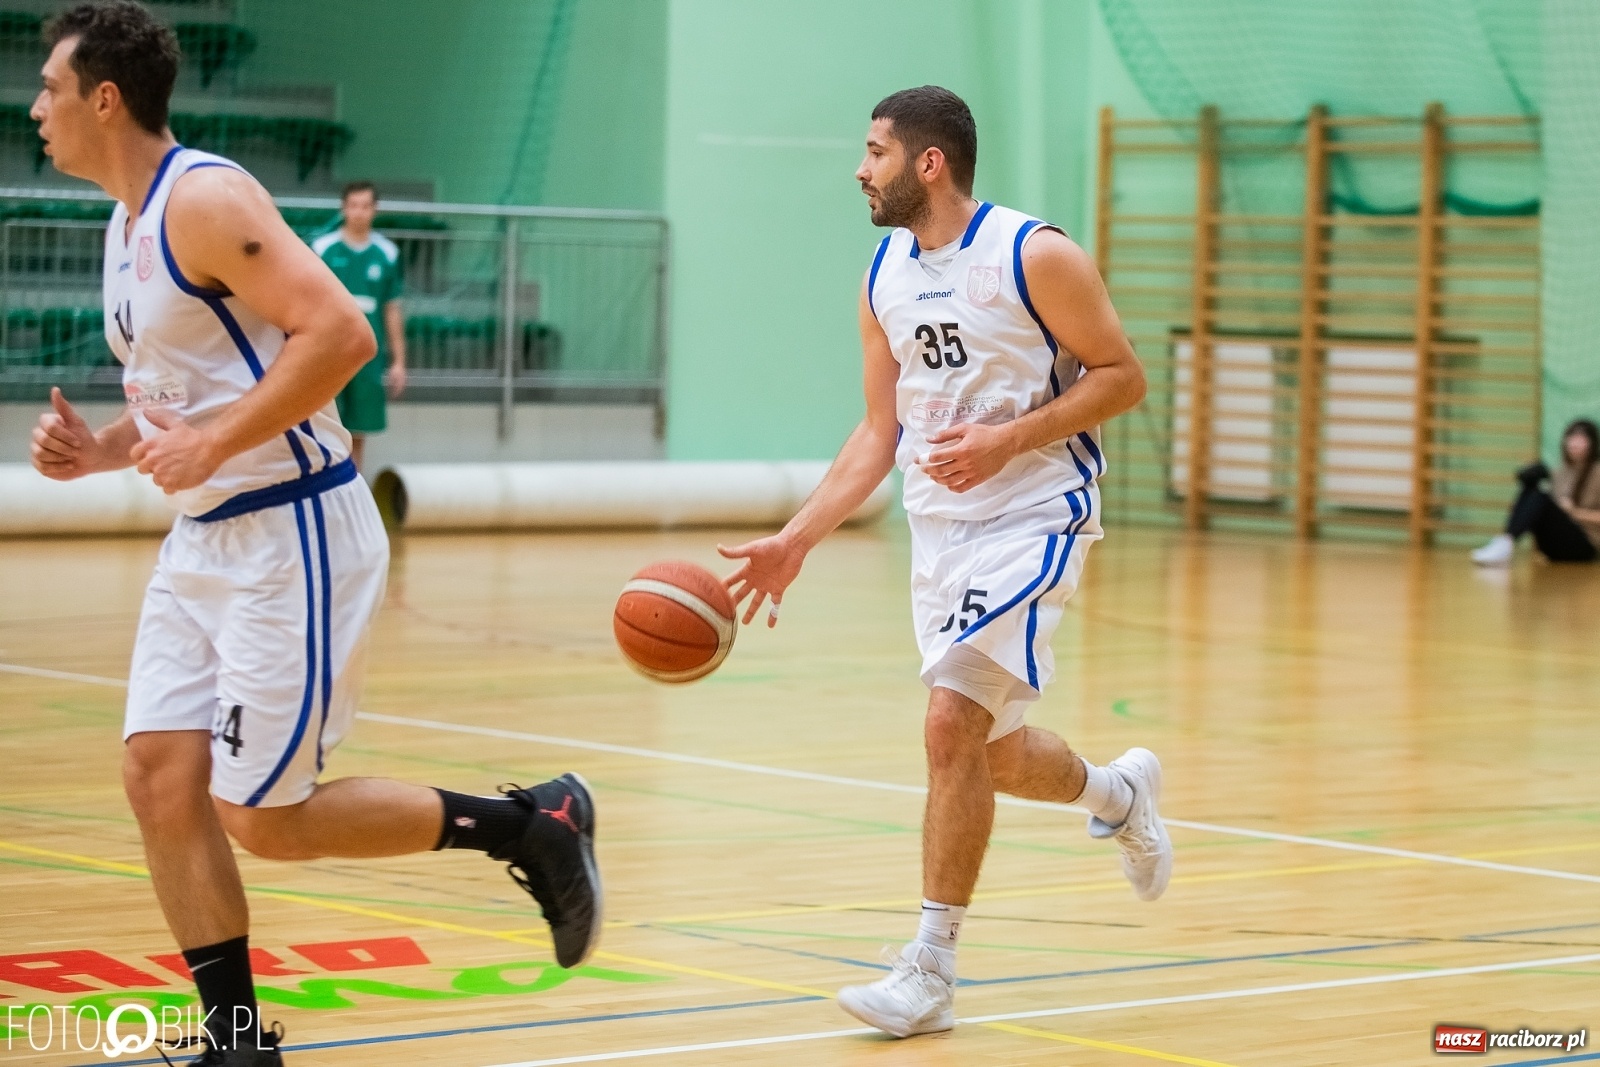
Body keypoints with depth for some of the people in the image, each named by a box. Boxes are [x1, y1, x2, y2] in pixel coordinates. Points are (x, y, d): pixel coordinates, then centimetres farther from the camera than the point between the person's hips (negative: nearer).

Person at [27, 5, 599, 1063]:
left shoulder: (206, 196, -15)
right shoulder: (127, 224, 14)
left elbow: (341, 333, -25)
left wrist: (212, 444, -24)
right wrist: (100, 450, 7)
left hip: (293, 535, -9)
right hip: (205, 538, 9)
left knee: (262, 815, -7)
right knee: (160, 776, 0)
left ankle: (534, 825, 6)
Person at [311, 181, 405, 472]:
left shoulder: (387, 254, 5)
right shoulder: (322, 249, -2)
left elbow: (392, 311, 10)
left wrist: (398, 361, 8)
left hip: (368, 358, 2)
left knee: (358, 434, 7)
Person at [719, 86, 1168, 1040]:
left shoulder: (1035, 256, -14)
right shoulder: (885, 279, 6)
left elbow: (1122, 377, -10)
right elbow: (880, 433, 10)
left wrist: (1008, 439, -22)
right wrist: (797, 540, 0)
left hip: (1033, 517, -7)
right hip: (940, 527, 7)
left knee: (952, 722, -18)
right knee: (986, 747, 14)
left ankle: (931, 970, -10)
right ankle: (1118, 794, 47)